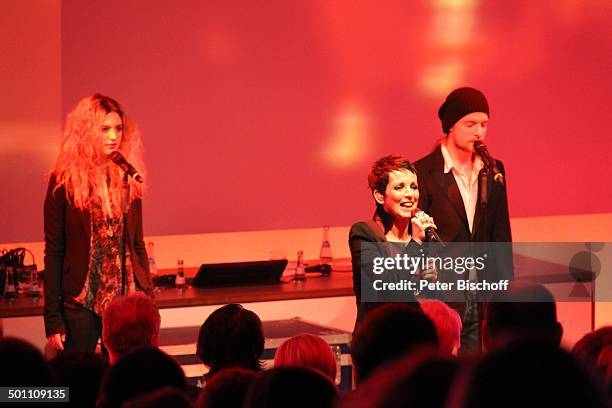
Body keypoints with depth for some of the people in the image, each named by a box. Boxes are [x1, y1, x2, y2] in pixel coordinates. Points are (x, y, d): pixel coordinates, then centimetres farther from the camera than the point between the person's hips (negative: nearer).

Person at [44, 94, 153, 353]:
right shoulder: (64, 182, -4)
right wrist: (53, 319, -6)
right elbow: (53, 252, -2)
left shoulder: (128, 180, 7)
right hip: (80, 303, -3)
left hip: (127, 300, 3)